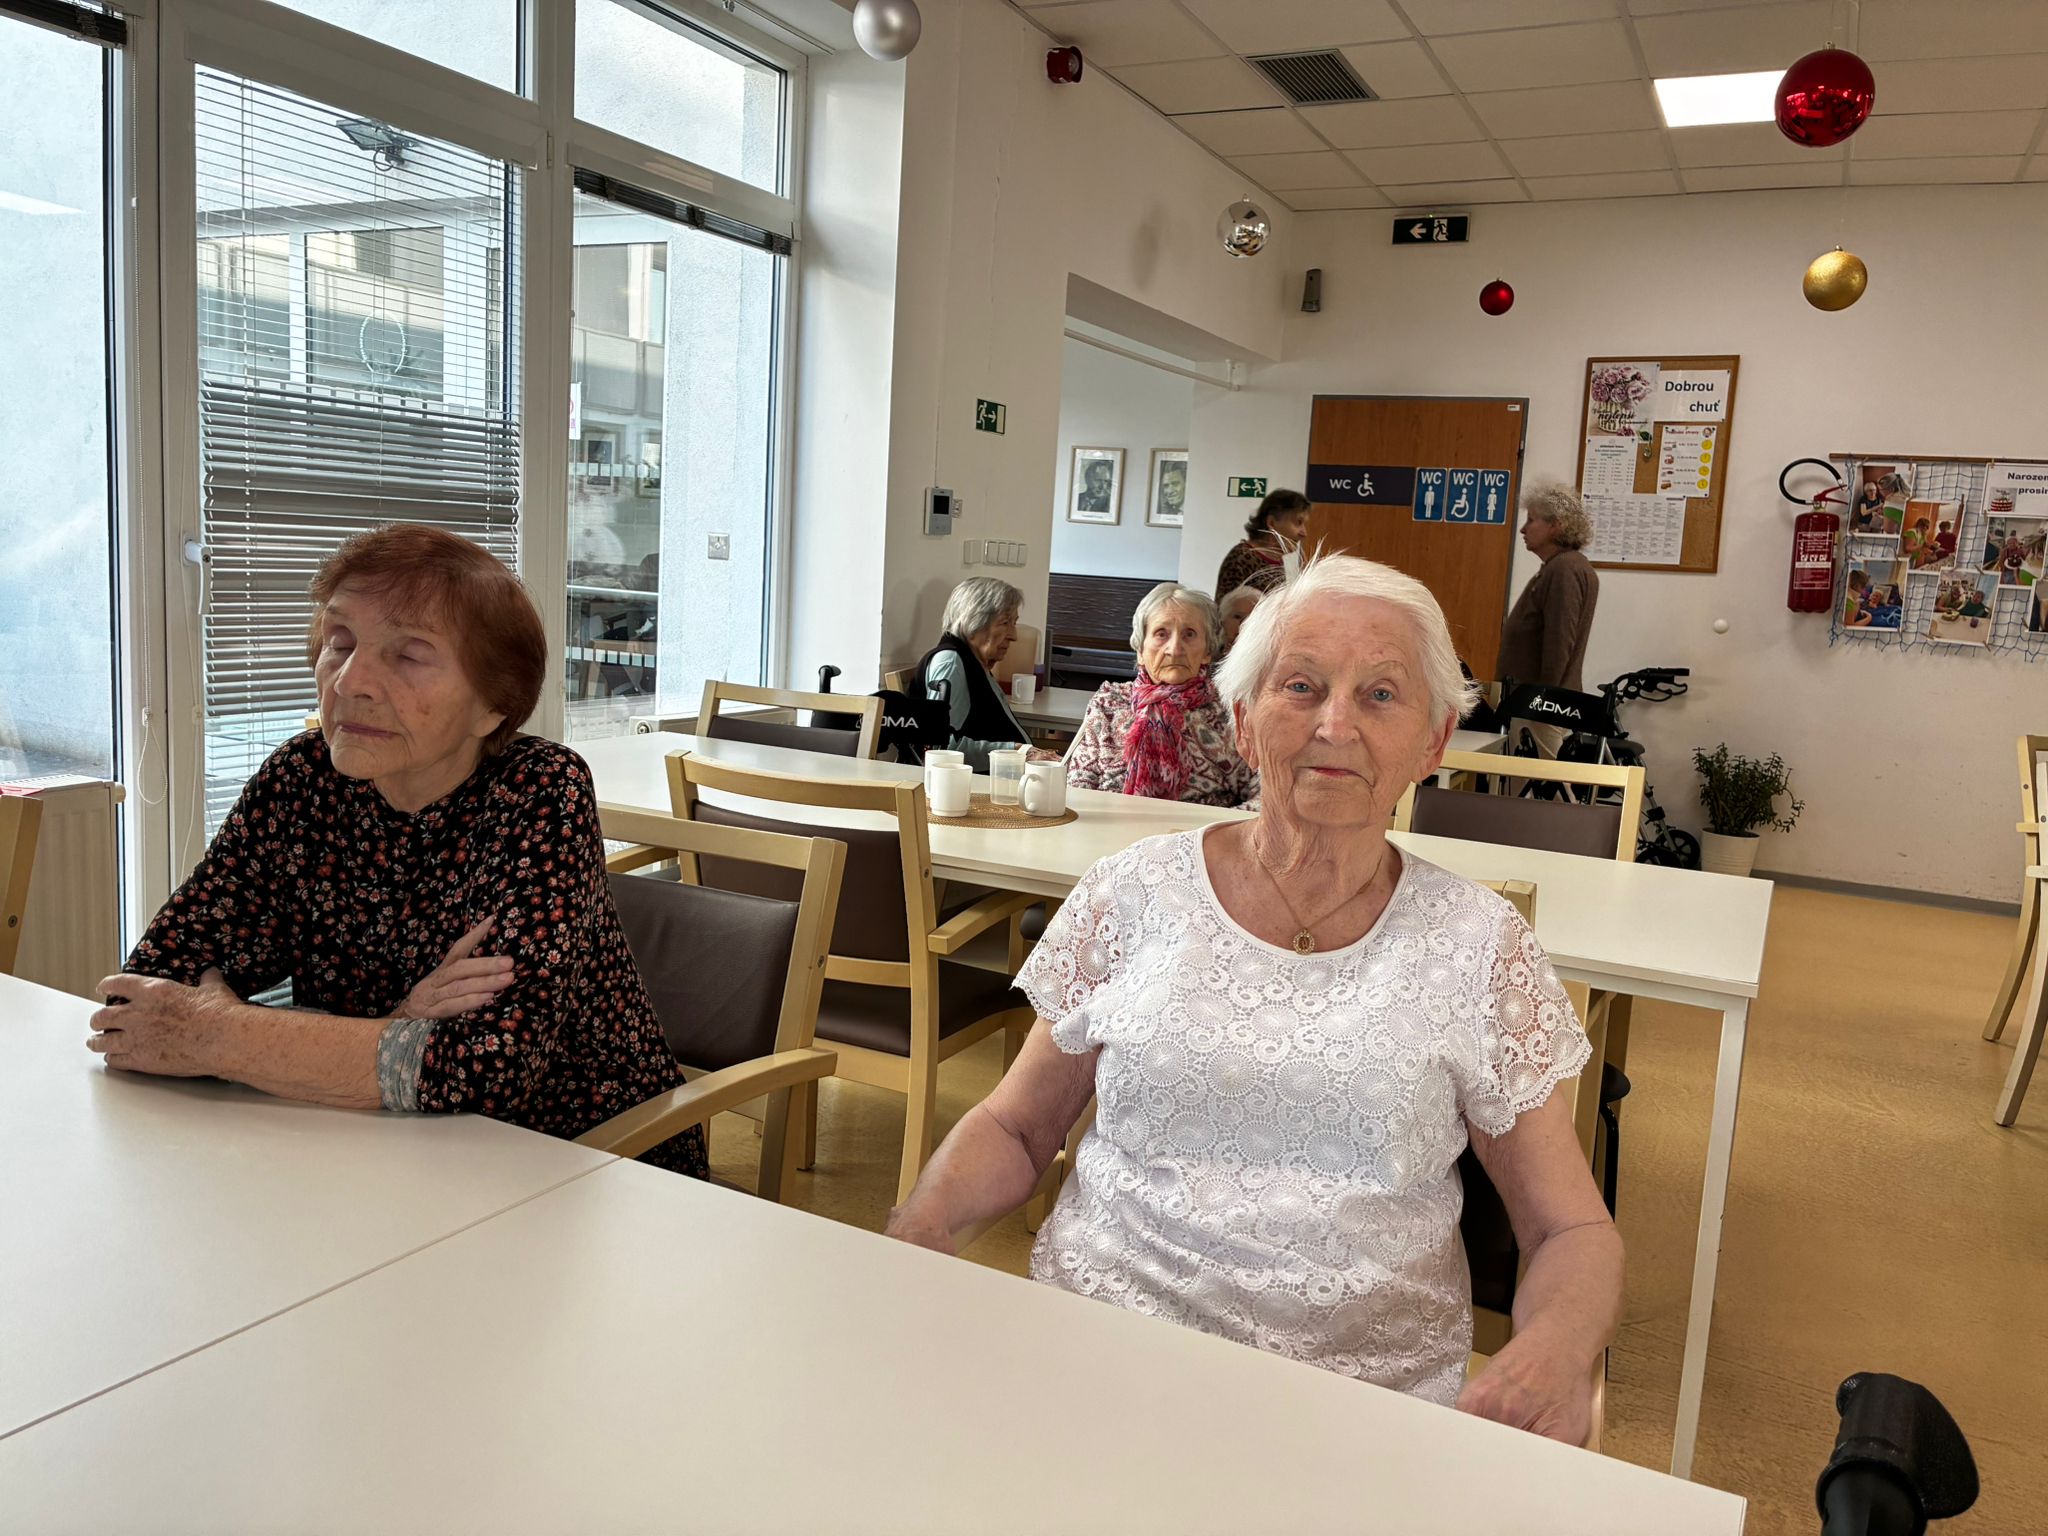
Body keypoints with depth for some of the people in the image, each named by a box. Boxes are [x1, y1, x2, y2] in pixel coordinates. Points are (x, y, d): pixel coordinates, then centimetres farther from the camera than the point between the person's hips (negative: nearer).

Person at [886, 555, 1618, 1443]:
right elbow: (1016, 1127, 12)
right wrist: (922, 1219, -10)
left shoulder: (1480, 947, 3)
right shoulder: (1132, 897, 3)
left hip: (1371, 1397, 1)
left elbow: (1573, 1231, 6)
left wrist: (1555, 1351, -17)